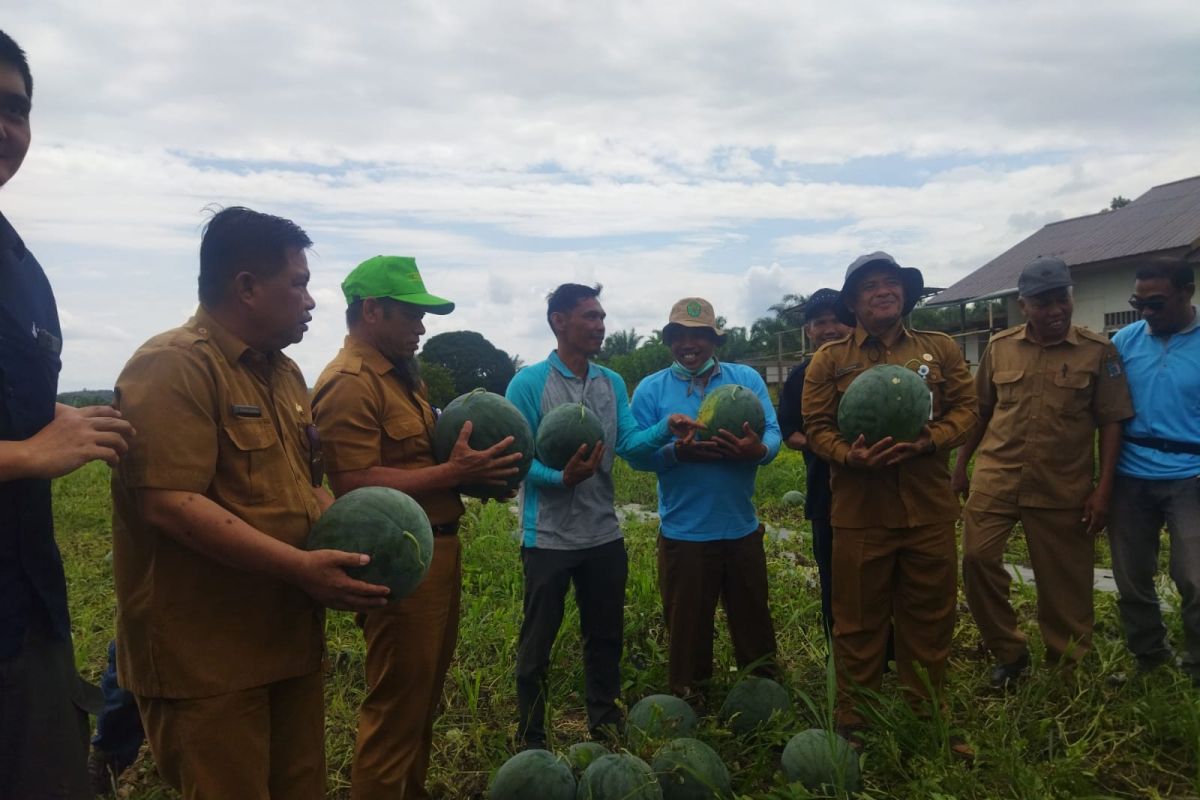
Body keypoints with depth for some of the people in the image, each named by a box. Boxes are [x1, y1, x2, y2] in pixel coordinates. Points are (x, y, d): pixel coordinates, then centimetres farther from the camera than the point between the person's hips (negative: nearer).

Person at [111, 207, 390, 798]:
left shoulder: (284, 372, 14)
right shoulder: (172, 367, -15)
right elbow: (169, 504, -24)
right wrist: (300, 567, -25)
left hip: (290, 640, 9)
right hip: (205, 657, -8)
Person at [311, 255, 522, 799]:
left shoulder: (402, 374, 16)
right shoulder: (349, 384, -16)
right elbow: (356, 487, -24)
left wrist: (470, 465, 4)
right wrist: (452, 473, -23)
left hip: (437, 551, 10)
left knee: (423, 698, 21)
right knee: (396, 707, 3)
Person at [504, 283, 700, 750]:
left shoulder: (612, 384, 7)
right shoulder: (528, 383, -10)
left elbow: (630, 443, -4)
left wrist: (665, 429, -23)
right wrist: (561, 478, -31)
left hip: (604, 535, 5)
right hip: (548, 537, -5)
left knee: (605, 638, 18)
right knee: (536, 643, 8)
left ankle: (605, 729, 37)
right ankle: (530, 742, 26)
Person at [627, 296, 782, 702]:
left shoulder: (747, 378, 3)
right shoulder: (650, 389, 0)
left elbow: (773, 435, -5)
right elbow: (637, 454, -7)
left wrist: (757, 449, -28)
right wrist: (676, 451, -26)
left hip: (742, 528, 2)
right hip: (683, 532, -2)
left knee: (754, 622, 17)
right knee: (687, 627, 11)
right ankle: (688, 703, 30)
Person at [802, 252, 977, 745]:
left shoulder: (940, 349, 10)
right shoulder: (830, 360, 4)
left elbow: (965, 409, 5)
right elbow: (817, 427, 1)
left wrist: (929, 440, -14)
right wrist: (852, 456, -19)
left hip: (929, 509, 2)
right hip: (859, 512, -2)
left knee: (929, 621, 12)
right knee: (858, 623, 7)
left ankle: (926, 721, 31)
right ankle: (853, 725, 23)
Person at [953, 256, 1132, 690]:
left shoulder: (1099, 351, -2)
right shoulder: (999, 347, 4)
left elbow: (1111, 422, -2)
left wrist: (1103, 489, -7)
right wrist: (960, 466, 10)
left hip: (1064, 488, -1)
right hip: (996, 477, 2)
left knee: (1064, 583, 8)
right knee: (977, 556, -9)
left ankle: (1068, 667, 29)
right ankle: (1009, 651, 12)